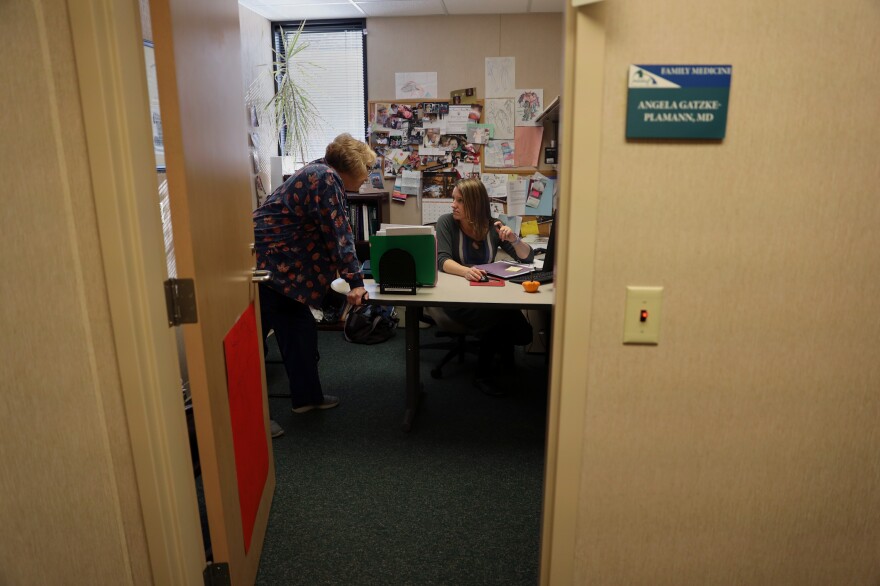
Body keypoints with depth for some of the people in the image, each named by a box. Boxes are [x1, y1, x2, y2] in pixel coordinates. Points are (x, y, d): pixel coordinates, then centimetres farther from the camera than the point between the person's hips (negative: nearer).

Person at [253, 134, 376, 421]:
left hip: (277, 264, 11)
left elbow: (333, 232, 23)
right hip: (266, 264, -11)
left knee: (301, 331, 16)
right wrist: (355, 282, -18)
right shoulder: (326, 179, -14)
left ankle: (306, 396, 29)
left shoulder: (321, 174, 16)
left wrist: (351, 272, 26)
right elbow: (337, 234, -19)